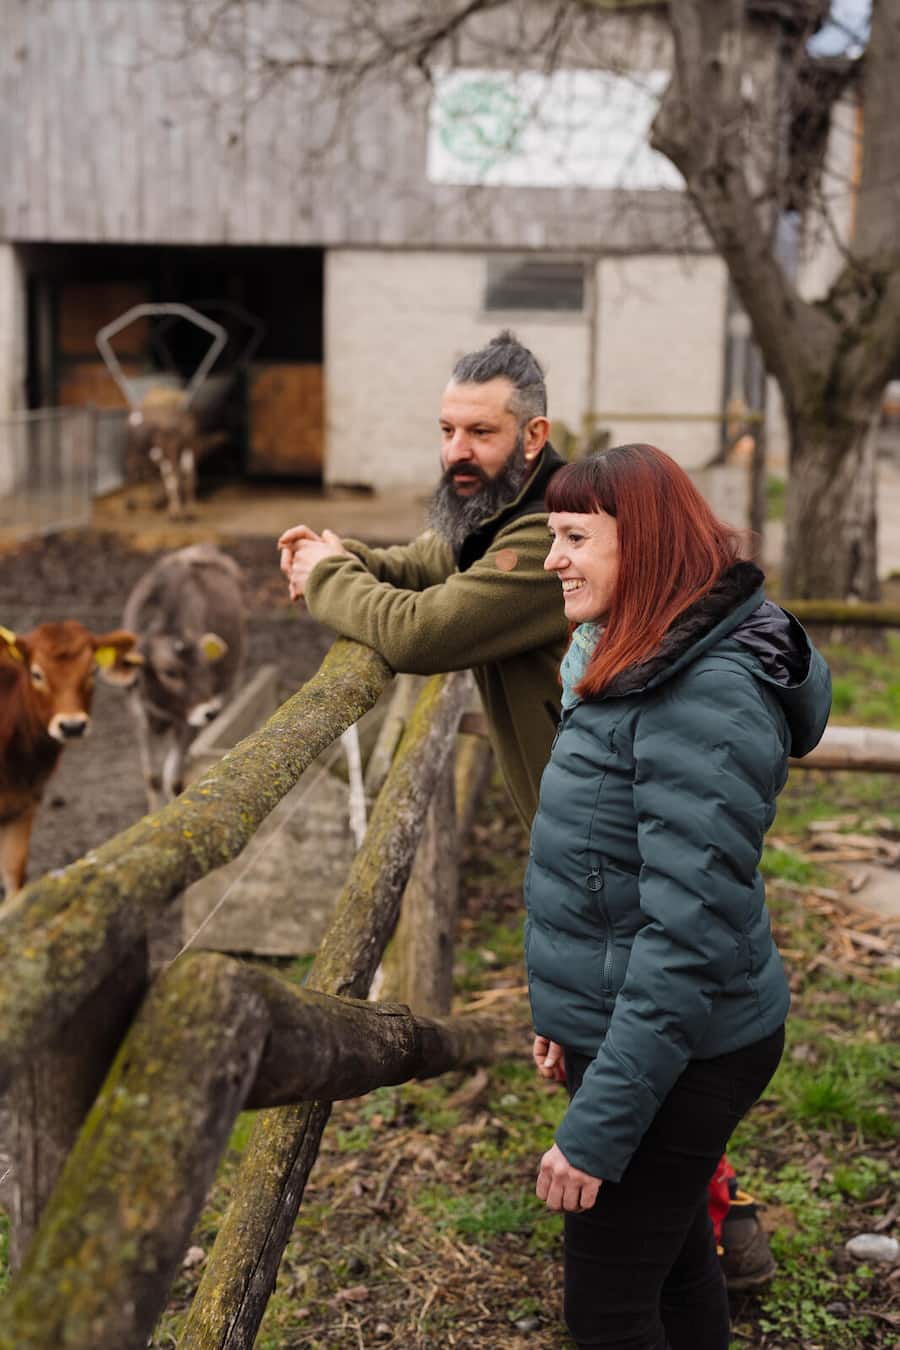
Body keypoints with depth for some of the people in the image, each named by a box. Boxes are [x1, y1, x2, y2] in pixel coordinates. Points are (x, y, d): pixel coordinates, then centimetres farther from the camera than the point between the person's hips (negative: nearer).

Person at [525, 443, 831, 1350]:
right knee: (673, 1266, 23)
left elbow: (690, 932, -28)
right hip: (625, 1029, 9)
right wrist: (578, 1016, 19)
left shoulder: (709, 699, -25)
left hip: (675, 1059, -9)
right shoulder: (640, 668, 7)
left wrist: (597, 1128, -25)